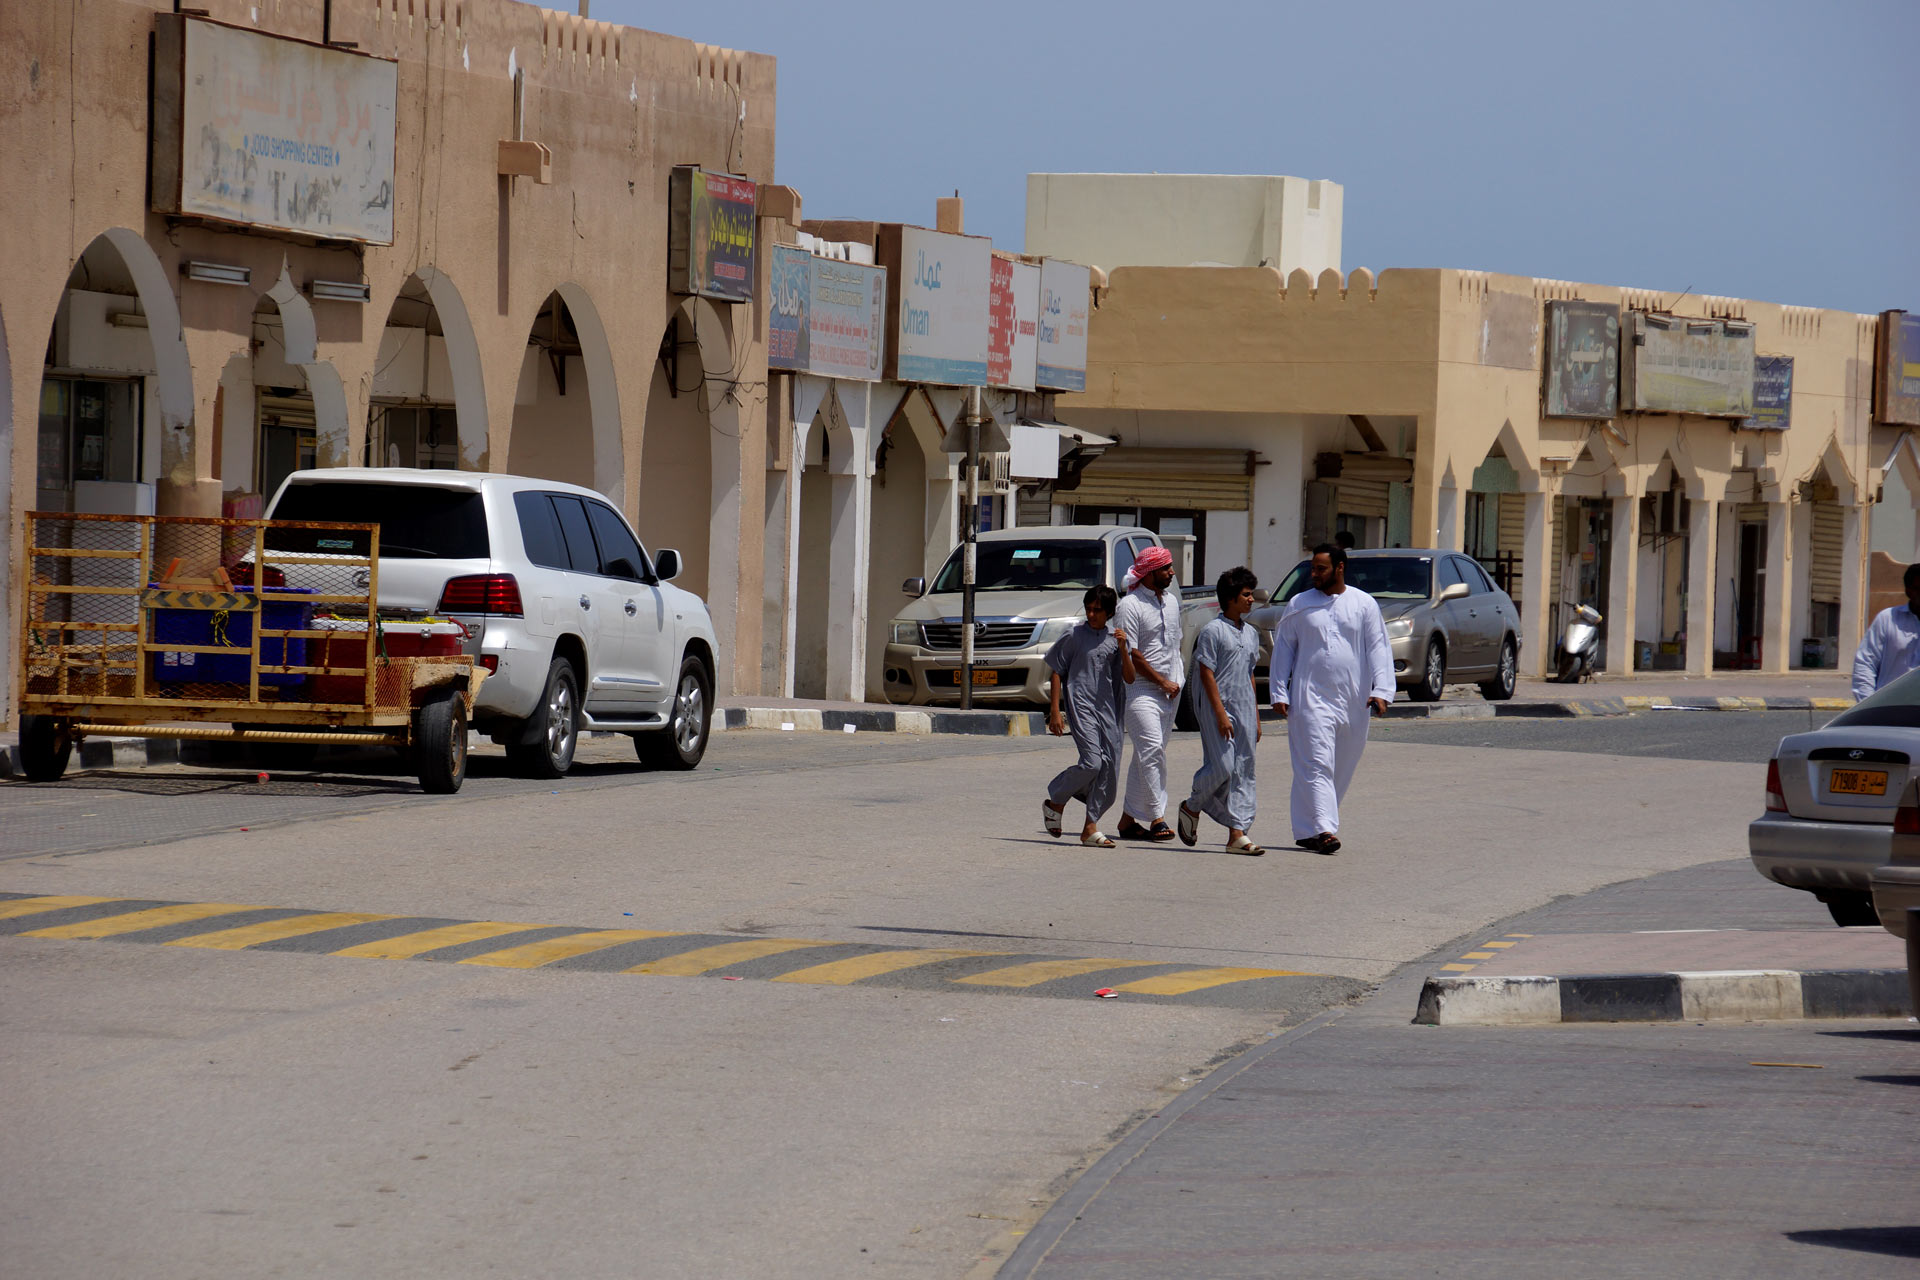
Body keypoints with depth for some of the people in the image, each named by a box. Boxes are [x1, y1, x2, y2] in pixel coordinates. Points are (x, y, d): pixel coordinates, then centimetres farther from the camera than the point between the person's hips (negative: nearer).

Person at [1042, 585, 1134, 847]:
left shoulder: (1114, 639, 11)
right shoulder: (1074, 637, 1)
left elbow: (1129, 678, 6)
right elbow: (1056, 673, 3)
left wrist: (1122, 648, -9)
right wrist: (1054, 712, -3)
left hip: (1108, 708, 5)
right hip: (1081, 706, -5)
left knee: (1109, 767, -1)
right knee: (1092, 762, -18)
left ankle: (1091, 828, 6)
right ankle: (1054, 803, 4)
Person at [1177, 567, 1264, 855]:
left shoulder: (1251, 634, 15)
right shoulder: (1213, 631, -7)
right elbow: (1207, 674, -11)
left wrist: (1255, 717, 16)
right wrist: (1221, 714, -16)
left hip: (1244, 711, 7)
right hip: (1219, 709, -7)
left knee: (1244, 771, 2)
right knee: (1222, 767, -12)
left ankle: (1238, 833, 1)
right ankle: (1191, 807, 14)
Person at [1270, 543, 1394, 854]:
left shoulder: (1364, 604, 6)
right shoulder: (1299, 605, 6)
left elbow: (1378, 648, 4)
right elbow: (1283, 649, 9)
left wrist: (1381, 690, -8)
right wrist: (1279, 693, 1)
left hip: (1353, 701, 2)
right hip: (1311, 698, -2)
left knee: (1342, 768, 7)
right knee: (1317, 766, -13)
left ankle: (1307, 830, 17)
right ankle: (1322, 830, -21)